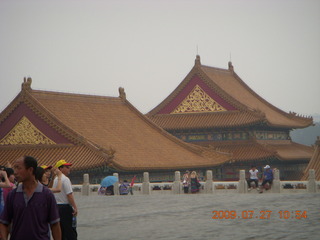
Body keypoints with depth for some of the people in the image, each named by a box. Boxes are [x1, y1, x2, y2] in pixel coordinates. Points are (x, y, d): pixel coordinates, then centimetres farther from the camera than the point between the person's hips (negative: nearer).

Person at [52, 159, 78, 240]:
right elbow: (69, 195, -19)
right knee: (70, 232, -7)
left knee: (60, 232, 12)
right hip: (65, 207, -9)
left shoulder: (55, 179, 14)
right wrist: (75, 207, -18)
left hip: (56, 206, 9)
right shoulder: (65, 179, -13)